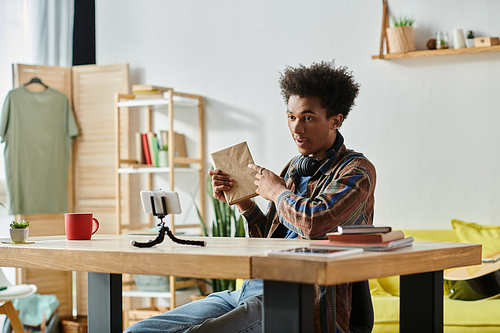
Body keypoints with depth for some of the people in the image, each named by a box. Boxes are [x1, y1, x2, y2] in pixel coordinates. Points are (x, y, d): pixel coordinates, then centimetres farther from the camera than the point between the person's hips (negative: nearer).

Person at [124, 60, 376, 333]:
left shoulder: (356, 170, -2)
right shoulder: (294, 168, 22)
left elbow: (313, 223, -23)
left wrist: (277, 191, -3)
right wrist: (241, 201, 11)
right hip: (252, 289, 8)